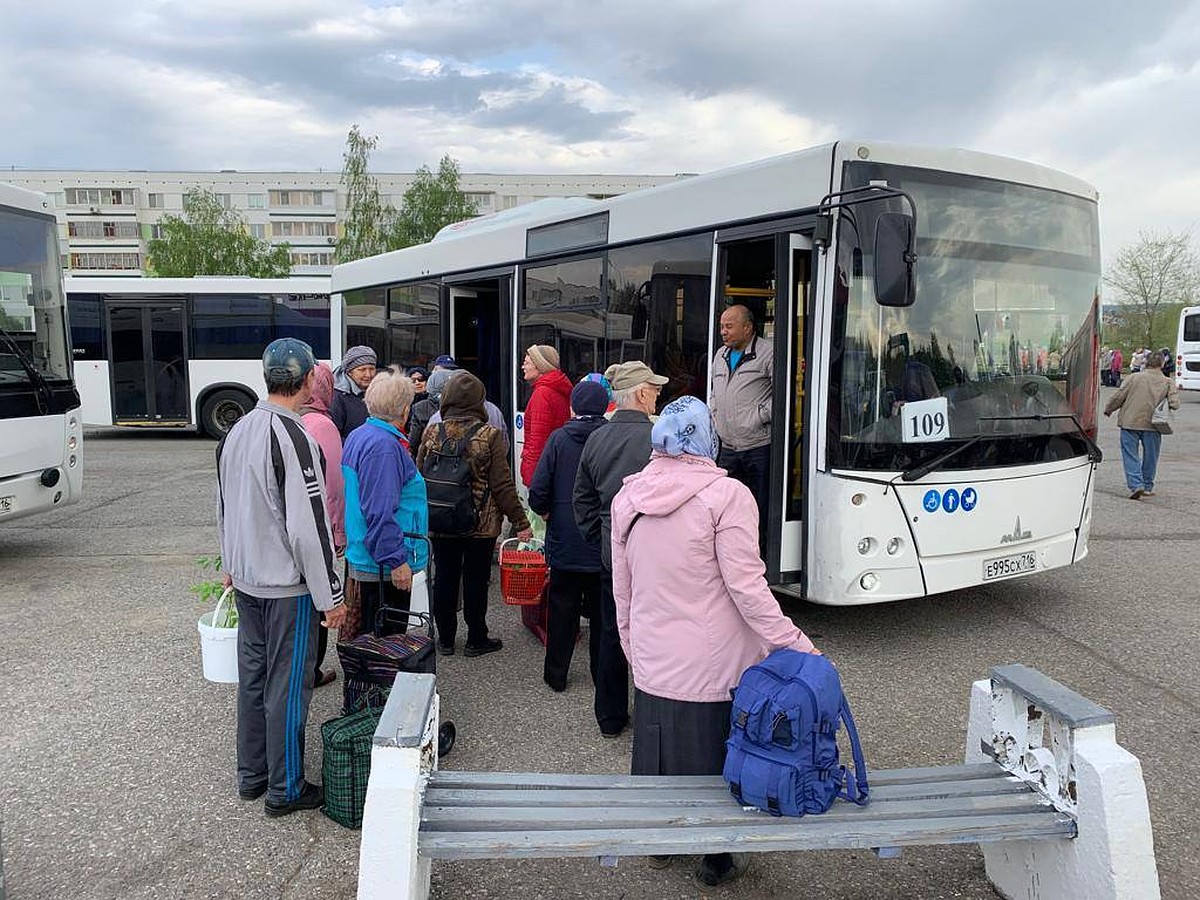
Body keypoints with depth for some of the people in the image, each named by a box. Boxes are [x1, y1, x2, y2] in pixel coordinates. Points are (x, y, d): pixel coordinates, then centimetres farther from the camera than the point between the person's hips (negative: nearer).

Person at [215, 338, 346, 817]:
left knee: (252, 676, 18)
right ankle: (285, 789, 18)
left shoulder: (237, 431, 5)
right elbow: (309, 526, -23)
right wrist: (331, 595, -15)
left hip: (247, 580, 8)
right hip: (287, 585, -8)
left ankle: (251, 774, 33)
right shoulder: (292, 437, -22)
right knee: (288, 685, 4)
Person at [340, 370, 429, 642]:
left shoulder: (358, 436, 12)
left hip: (359, 557, 10)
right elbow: (380, 512, -25)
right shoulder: (384, 446, -21)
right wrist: (396, 560, -22)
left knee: (359, 634, 20)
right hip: (382, 566, -10)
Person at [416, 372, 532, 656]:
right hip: (481, 523, -3)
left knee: (445, 578, 13)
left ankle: (445, 638, 23)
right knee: (475, 580, 7)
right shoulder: (489, 435, -12)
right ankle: (476, 640, 17)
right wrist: (520, 522, -5)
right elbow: (502, 484, -12)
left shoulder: (432, 433, -3)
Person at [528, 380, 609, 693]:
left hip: (565, 541, 0)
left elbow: (538, 491, -11)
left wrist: (547, 514, 9)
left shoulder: (559, 438, -8)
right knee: (602, 610, 13)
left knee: (562, 608, 13)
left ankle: (556, 675, 22)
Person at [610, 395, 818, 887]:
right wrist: (799, 647, -11)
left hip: (653, 662, 5)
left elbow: (623, 591, 8)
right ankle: (716, 860, 30)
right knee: (716, 761, 14)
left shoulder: (627, 498, 0)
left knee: (660, 754, 21)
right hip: (714, 667, -4)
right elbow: (746, 588, -19)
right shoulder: (726, 496, -16)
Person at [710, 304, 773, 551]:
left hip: (758, 447, -6)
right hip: (727, 448, 7)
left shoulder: (768, 353, -5)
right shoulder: (720, 355, 18)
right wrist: (715, 419, 15)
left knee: (759, 508, -1)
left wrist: (760, 416, -12)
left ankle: (758, 554, 9)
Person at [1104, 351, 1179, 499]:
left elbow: (1118, 397, -3)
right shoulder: (1168, 383, 0)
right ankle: (1147, 487, 24)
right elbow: (1174, 404, -6)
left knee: (1130, 455, 2)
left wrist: (1108, 410, 14)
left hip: (1130, 422, -2)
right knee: (1150, 457, 15)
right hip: (1153, 425, 2)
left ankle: (1136, 484, -12)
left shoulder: (1134, 377, -4)